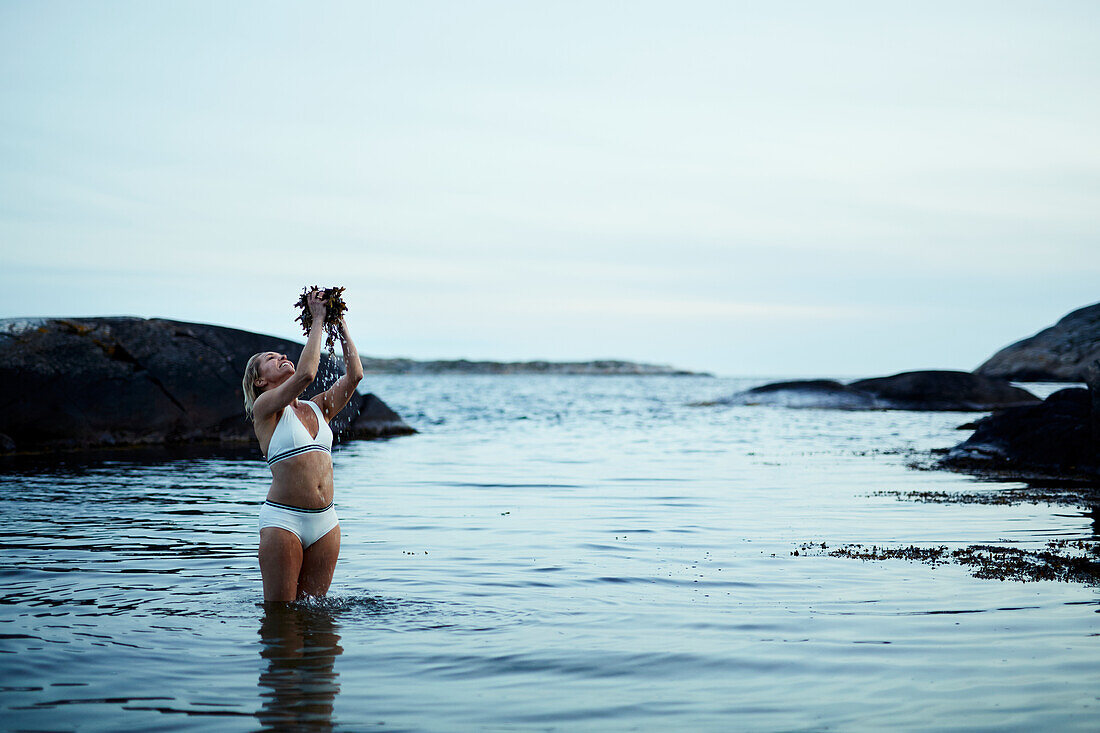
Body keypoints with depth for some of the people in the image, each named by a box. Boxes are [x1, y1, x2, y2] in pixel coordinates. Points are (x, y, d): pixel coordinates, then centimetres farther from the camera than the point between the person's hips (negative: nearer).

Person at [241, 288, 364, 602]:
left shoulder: (316, 408, 15)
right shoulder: (265, 406, -3)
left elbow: (354, 374, 6)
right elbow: (306, 374, -17)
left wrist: (339, 323, 7)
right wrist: (317, 320, -9)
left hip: (325, 520, 6)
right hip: (283, 518, -6)